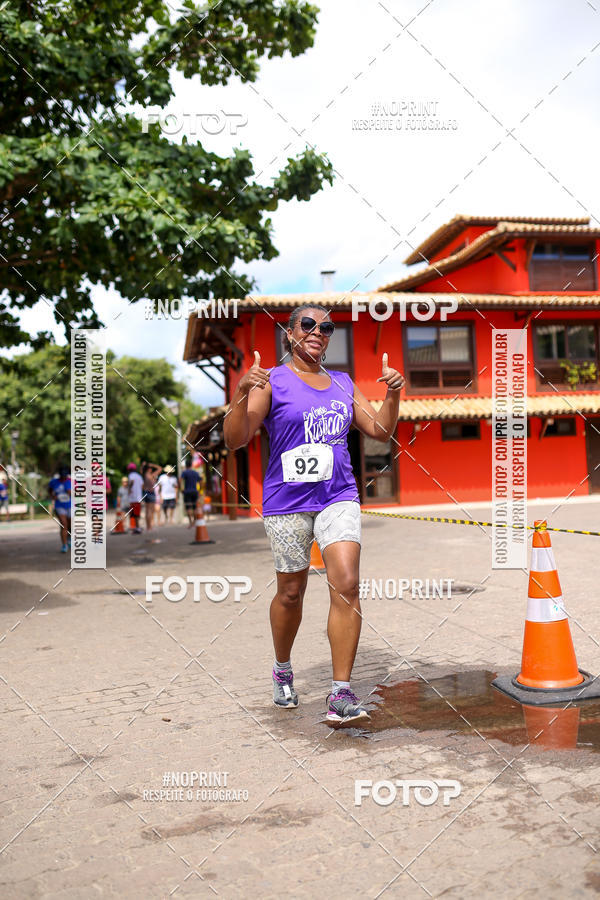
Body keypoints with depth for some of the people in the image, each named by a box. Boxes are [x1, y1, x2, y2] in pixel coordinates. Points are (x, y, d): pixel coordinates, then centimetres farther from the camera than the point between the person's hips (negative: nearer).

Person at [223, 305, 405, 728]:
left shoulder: (343, 384, 14)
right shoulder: (272, 382, 0)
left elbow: (381, 431, 16)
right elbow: (236, 440, -10)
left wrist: (393, 394, 0)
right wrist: (242, 394, -25)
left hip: (338, 498, 3)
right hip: (287, 502, -3)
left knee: (346, 585, -14)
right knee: (291, 593, 9)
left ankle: (342, 695, -8)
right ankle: (283, 671, 36)